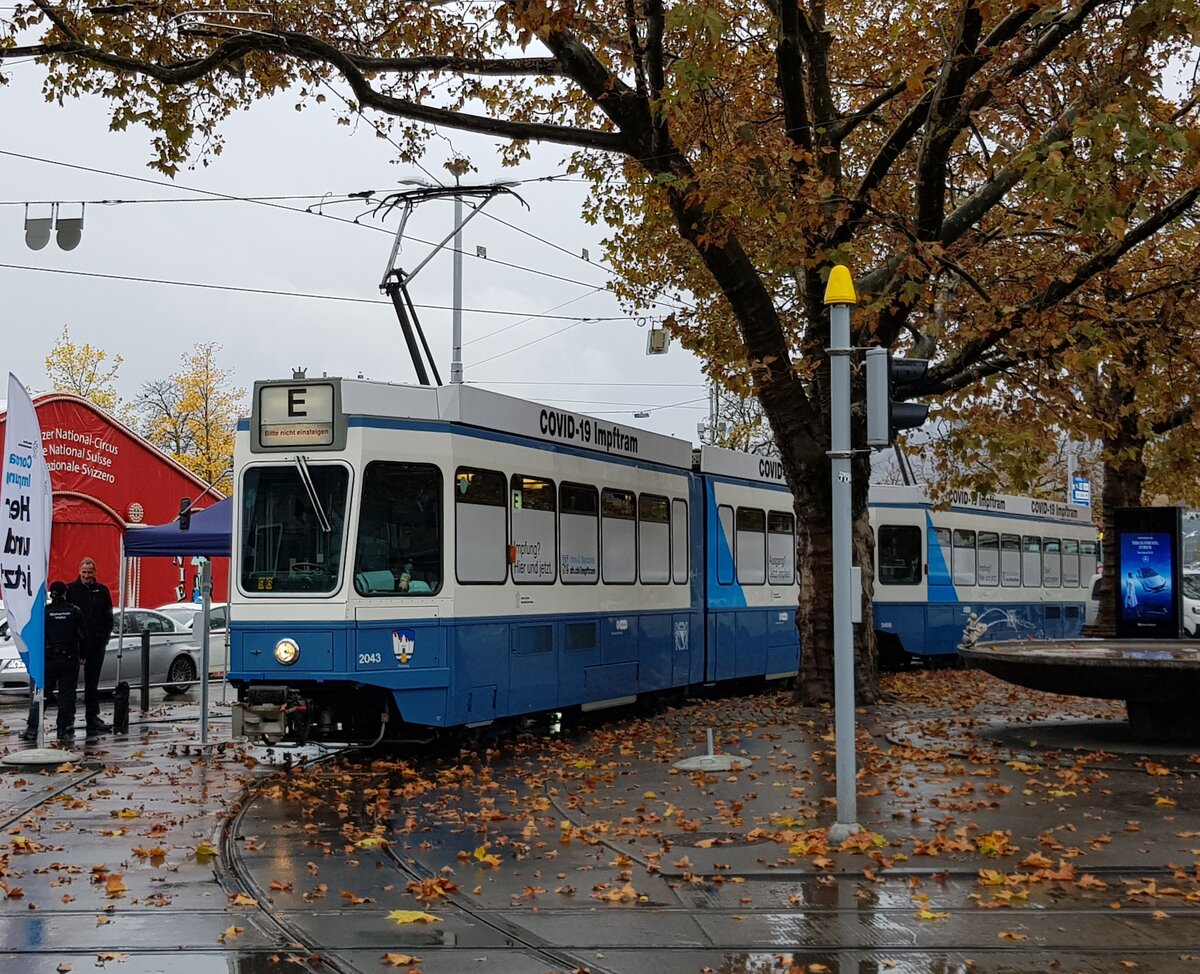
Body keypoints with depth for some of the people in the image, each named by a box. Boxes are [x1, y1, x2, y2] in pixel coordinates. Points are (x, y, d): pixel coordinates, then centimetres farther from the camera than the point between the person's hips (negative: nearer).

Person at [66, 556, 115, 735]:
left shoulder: (102, 590, 9)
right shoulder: (70, 590, -1)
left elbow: (108, 616, 12)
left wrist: (105, 636, 2)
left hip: (96, 645, 3)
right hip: (75, 644, -3)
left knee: (92, 683, 9)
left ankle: (92, 717, 13)